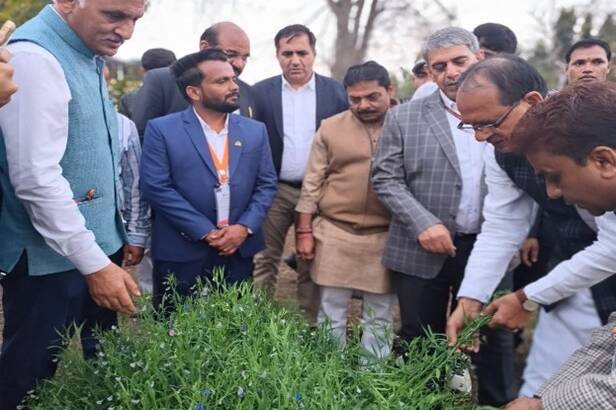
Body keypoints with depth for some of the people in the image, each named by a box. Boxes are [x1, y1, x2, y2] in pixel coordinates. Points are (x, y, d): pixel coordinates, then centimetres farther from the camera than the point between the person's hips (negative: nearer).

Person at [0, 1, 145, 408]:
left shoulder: (88, 54, 8)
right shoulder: (34, 57, -20)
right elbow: (36, 178, -25)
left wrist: (103, 256, 15)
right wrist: (94, 264, -22)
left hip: (98, 246, 9)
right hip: (50, 258, -9)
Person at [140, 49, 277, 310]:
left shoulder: (255, 131, 8)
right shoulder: (162, 130, -5)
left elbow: (267, 184, 7)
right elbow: (156, 187, -12)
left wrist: (244, 227, -8)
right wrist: (205, 232, -14)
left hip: (239, 253, 4)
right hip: (182, 255, -3)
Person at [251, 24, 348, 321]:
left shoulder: (335, 92, 1)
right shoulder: (261, 92, 1)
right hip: (273, 190, 0)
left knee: (313, 265, 10)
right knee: (263, 261, 3)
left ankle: (311, 325, 22)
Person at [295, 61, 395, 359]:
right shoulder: (330, 128, 2)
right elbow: (312, 184, 4)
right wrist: (304, 232, 2)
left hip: (386, 238, 0)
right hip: (334, 235, 1)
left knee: (379, 316, 11)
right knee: (331, 313, 10)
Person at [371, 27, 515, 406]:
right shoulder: (404, 117, 0)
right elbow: (385, 178, -4)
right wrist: (423, 223, -16)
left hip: (490, 248, 1)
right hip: (423, 251, -1)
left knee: (496, 339, 12)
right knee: (421, 342, 11)